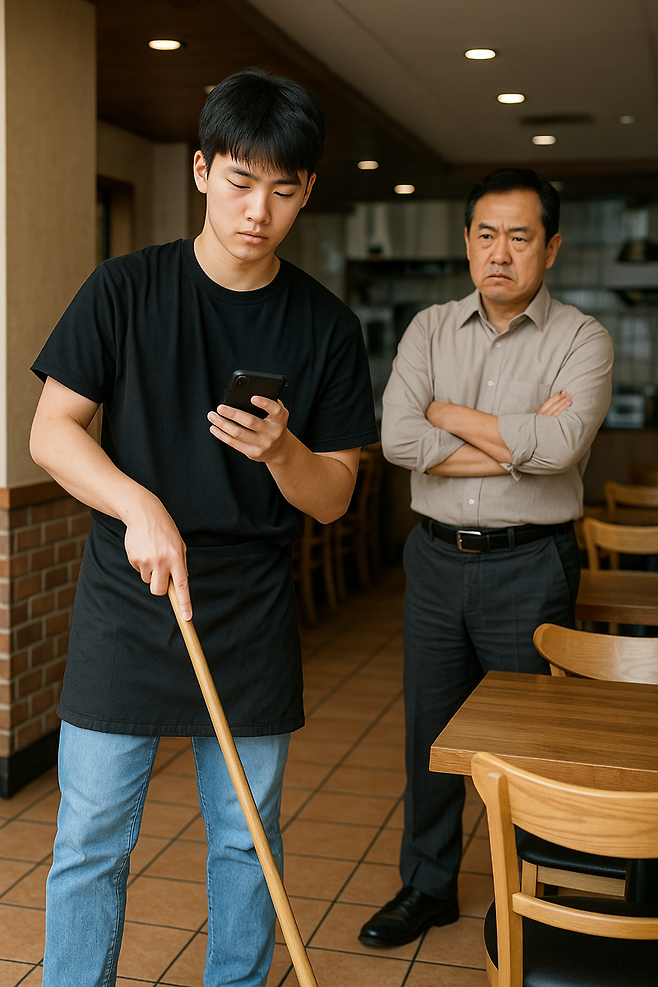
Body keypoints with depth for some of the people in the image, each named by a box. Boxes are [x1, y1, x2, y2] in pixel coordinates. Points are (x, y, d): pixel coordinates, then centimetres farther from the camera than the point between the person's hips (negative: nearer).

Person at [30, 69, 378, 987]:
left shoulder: (326, 326, 0)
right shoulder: (125, 289, -3)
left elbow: (333, 499, 1)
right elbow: (51, 430, -4)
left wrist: (281, 449, -21)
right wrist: (140, 505, -21)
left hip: (254, 611, 2)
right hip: (125, 602, -1)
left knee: (247, 838, 13)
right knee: (91, 841, 5)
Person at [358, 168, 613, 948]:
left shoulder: (582, 340, -4)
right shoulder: (430, 329, 5)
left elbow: (561, 445, -22)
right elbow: (396, 437, -11)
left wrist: (447, 412, -11)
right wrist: (516, 443, -15)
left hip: (528, 566, -3)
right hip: (436, 558, 3)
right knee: (430, 729, 13)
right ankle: (427, 887, 31)